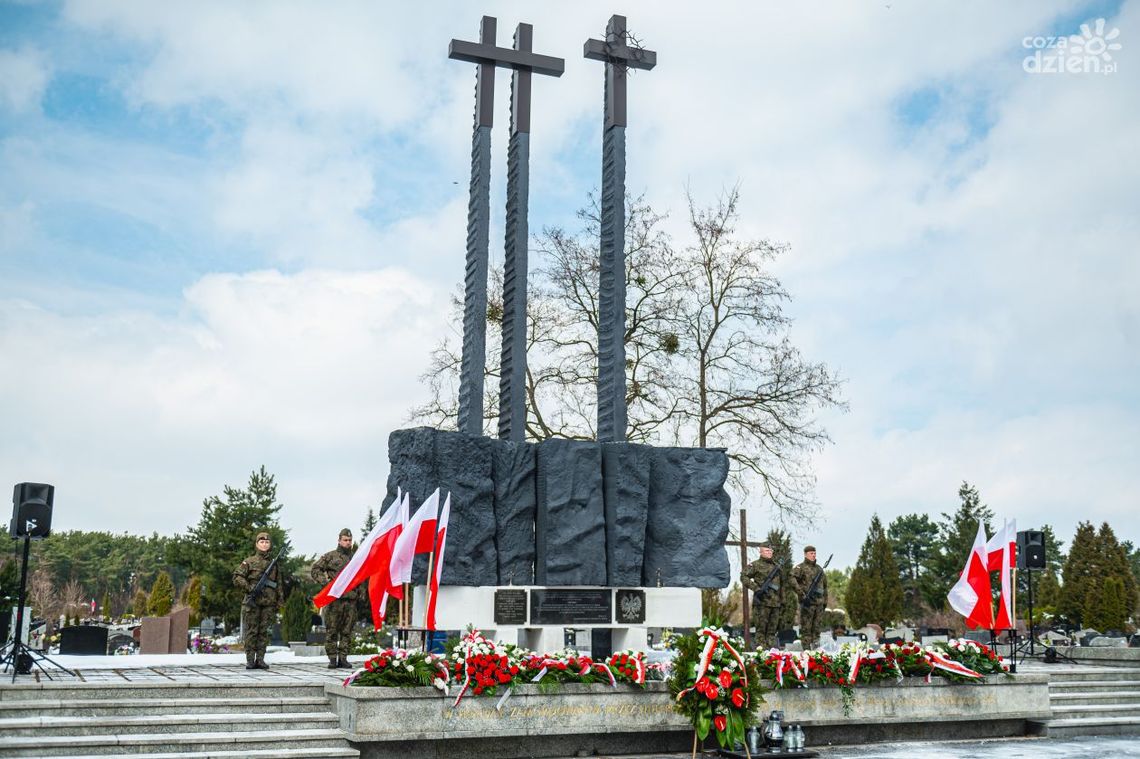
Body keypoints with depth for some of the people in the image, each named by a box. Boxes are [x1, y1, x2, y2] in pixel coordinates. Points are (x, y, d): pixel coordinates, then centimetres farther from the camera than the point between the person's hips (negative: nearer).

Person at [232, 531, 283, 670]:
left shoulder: (274, 563, 14)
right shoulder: (249, 562, 5)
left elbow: (279, 583, 16)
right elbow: (237, 577, -1)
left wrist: (279, 600, 10)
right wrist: (249, 587, -14)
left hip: (269, 603, 3)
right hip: (253, 601, -3)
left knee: (264, 631, 4)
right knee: (251, 631, -1)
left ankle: (260, 659, 9)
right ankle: (250, 660, 2)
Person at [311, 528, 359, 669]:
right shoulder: (330, 556, 2)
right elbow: (315, 569, 1)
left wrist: (359, 590, 14)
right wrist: (325, 581, -9)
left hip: (351, 599, 4)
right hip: (334, 598, -4)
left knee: (347, 631, 5)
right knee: (332, 630, -2)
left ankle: (343, 658, 10)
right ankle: (332, 658, 3)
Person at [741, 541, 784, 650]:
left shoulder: (777, 566, 18)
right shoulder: (756, 565, -1)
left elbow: (781, 585, 24)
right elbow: (743, 577, -8)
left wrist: (782, 601, 19)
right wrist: (755, 588, -16)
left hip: (775, 603, 6)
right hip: (762, 602, -6)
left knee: (772, 629, 8)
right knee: (761, 628, -4)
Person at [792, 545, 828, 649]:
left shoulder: (819, 569, 18)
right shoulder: (800, 567, -3)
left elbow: (825, 586, 24)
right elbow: (792, 580, -18)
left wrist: (825, 601, 18)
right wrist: (802, 595, -22)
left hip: (819, 602, 6)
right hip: (807, 602, -6)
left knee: (816, 627, 9)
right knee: (806, 628, -4)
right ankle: (806, 650, -2)